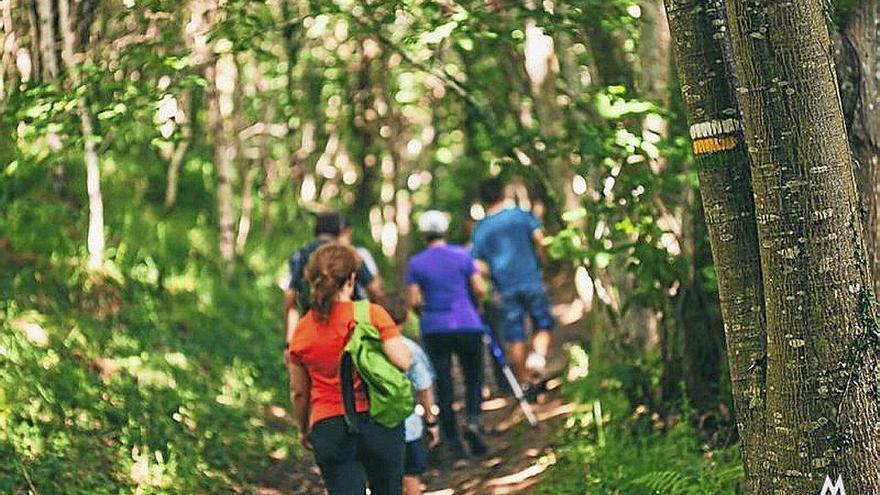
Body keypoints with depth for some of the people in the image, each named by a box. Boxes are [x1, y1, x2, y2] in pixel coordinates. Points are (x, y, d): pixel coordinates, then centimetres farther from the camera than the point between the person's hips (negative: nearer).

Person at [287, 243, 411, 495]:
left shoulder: (302, 329, 5)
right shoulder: (372, 314, -5)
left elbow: (298, 392, 13)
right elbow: (403, 361, -13)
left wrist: (303, 430, 28)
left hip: (328, 428, 2)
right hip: (378, 421, -1)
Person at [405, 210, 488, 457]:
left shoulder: (416, 263, -1)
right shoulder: (462, 255, -1)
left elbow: (413, 301, -4)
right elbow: (479, 290, -3)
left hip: (434, 330, 1)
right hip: (467, 326, -1)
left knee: (443, 385, 7)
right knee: (474, 378, 11)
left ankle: (452, 440, 8)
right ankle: (473, 420, -14)